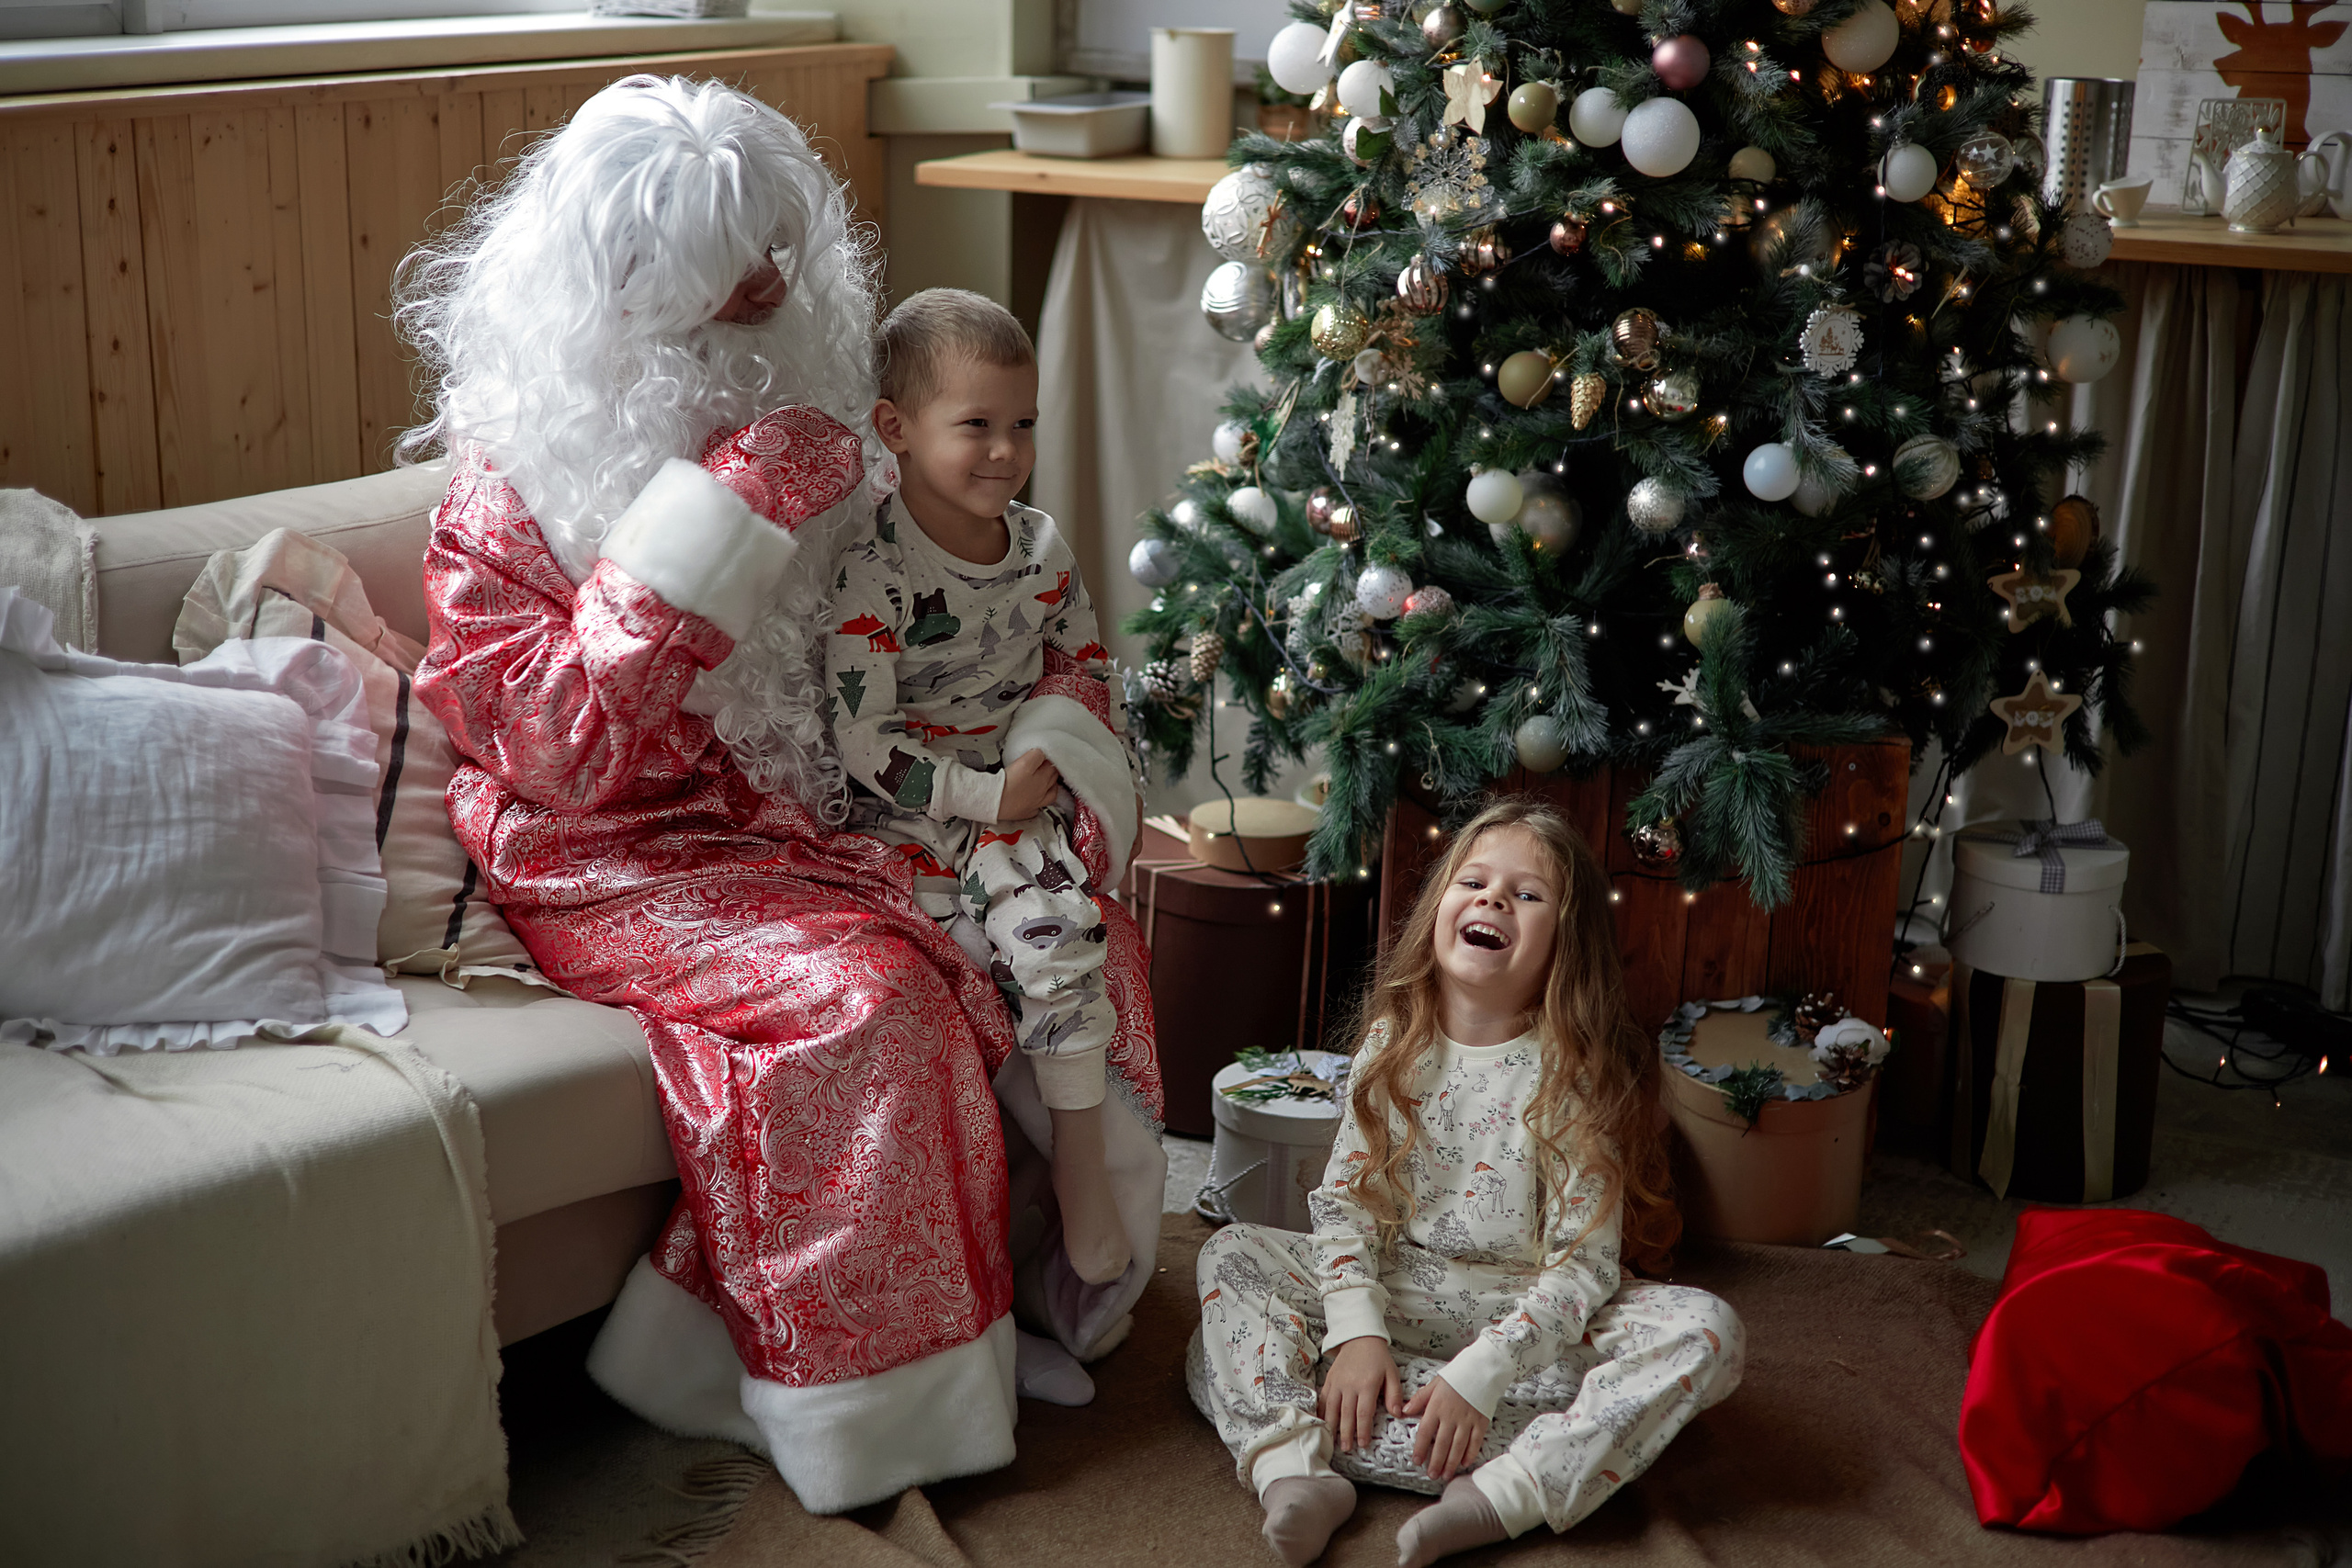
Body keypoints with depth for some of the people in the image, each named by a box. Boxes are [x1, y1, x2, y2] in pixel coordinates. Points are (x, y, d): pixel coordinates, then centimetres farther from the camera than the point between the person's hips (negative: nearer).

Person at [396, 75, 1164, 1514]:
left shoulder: (785, 425, 7)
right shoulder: (512, 491, -11)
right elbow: (556, 749, -22)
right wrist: (704, 530, -28)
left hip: (793, 822, 7)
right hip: (622, 858, -7)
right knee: (862, 996, -29)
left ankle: (1049, 1270, 5)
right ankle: (875, 1412, -15)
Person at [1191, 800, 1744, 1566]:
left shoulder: (1576, 1073, -14)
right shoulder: (1394, 1045, -3)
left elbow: (1582, 1266, -18)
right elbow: (1344, 1199, -4)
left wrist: (1479, 1376, -28)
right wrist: (1357, 1332, -20)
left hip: (1526, 1309, -3)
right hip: (1396, 1287, 3)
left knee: (1707, 1330, -28)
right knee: (1233, 1253, -13)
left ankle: (1501, 1496, -40)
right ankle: (1292, 1469, -32)